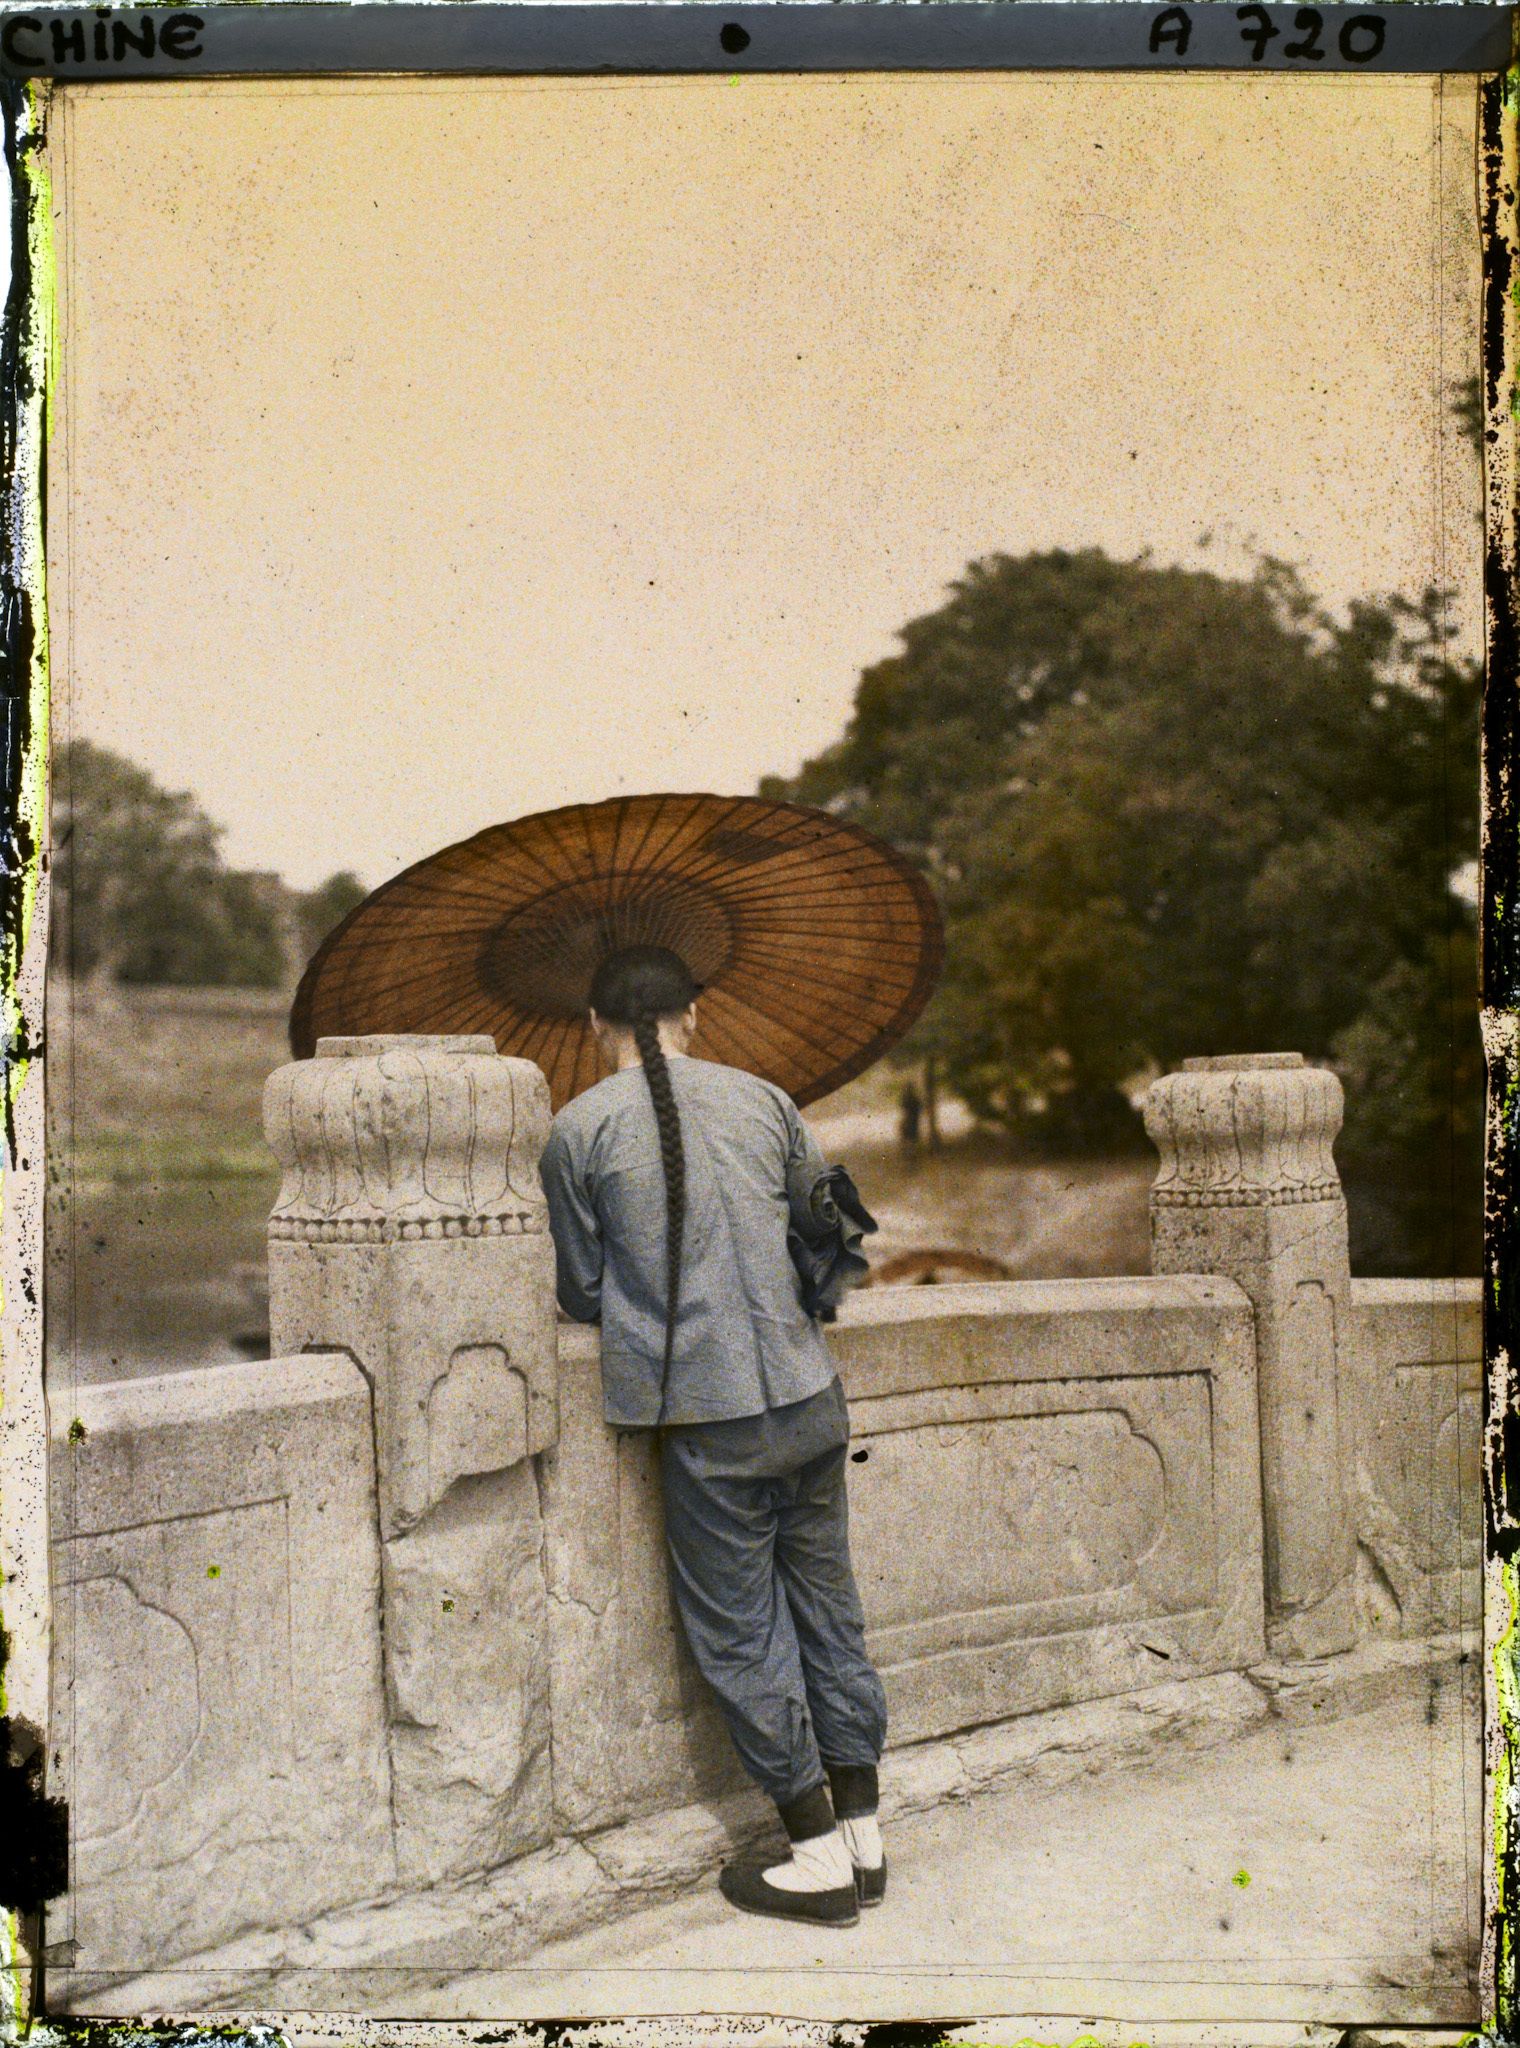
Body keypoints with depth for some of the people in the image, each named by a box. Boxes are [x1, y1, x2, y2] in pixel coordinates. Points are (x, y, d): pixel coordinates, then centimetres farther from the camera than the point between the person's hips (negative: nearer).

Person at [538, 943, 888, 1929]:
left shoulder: (580, 1129, -4)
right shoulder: (763, 1100, 6)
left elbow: (582, 1290, 4)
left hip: (707, 1413, -4)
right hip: (809, 1393, 4)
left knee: (742, 1631, 7)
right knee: (827, 1604, 14)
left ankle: (819, 1856, 13)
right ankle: (861, 1831, 22)